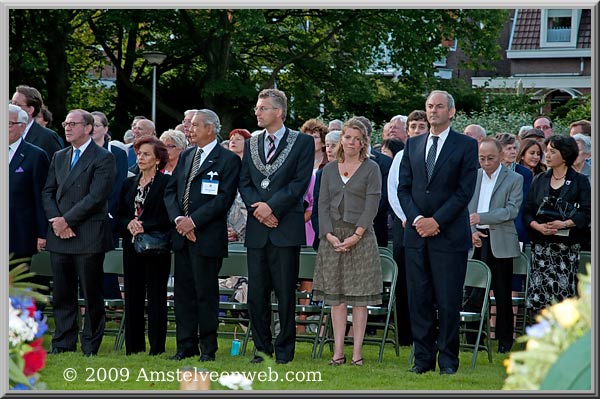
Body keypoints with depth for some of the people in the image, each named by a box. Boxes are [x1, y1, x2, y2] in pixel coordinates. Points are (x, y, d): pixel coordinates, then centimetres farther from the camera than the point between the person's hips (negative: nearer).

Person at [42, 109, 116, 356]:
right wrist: (56, 221, -5)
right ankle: (62, 345, 13)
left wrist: (67, 220, -13)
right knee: (62, 296, 8)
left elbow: (96, 196, -13)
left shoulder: (103, 158, -4)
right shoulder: (59, 158, 17)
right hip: (59, 237, 6)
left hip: (89, 238, -6)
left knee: (92, 296, -1)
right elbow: (48, 193, 13)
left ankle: (90, 348, 4)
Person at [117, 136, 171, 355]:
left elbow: (167, 218, -10)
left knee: (156, 297, -3)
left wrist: (144, 227, -18)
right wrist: (129, 224, -8)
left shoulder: (166, 183, -3)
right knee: (133, 297, 6)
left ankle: (157, 348, 0)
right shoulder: (129, 183, 15)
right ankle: (133, 348, 10)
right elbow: (120, 216, 12)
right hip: (132, 247, 5)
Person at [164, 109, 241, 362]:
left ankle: (208, 348, 4)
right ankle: (186, 346, 14)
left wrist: (193, 220, -16)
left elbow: (224, 198, -13)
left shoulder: (228, 160, -4)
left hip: (208, 237, -6)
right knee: (183, 292, 8)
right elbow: (170, 191, 13)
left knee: (206, 293, -3)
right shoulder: (185, 156, 16)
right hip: (182, 236, 6)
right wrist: (178, 219, -5)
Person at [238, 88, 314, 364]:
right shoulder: (251, 144, 15)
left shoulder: (302, 142, 1)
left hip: (286, 227, -4)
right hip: (257, 228, 4)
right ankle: (262, 348, 12)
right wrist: (256, 208, -6)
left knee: (285, 292, -2)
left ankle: (285, 349, 4)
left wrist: (271, 206, -14)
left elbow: (300, 182, -7)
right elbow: (244, 183, 12)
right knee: (256, 292, 4)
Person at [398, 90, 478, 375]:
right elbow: (403, 188, 10)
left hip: (449, 234, -4)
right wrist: (416, 219, -6)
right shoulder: (413, 145, 13)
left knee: (448, 301, -3)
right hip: (417, 233, 4)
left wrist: (437, 221, -12)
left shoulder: (466, 145, 0)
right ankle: (423, 358, 10)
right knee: (419, 299, 4)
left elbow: (465, 190, -6)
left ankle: (448, 359, 4)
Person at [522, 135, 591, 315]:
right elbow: (527, 211, 9)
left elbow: (586, 212, -6)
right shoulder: (539, 180, 14)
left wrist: (564, 223, -19)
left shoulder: (580, 181, 3)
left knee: (564, 290, -8)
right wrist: (538, 226, -11)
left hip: (567, 244, -3)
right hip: (541, 244, 3)